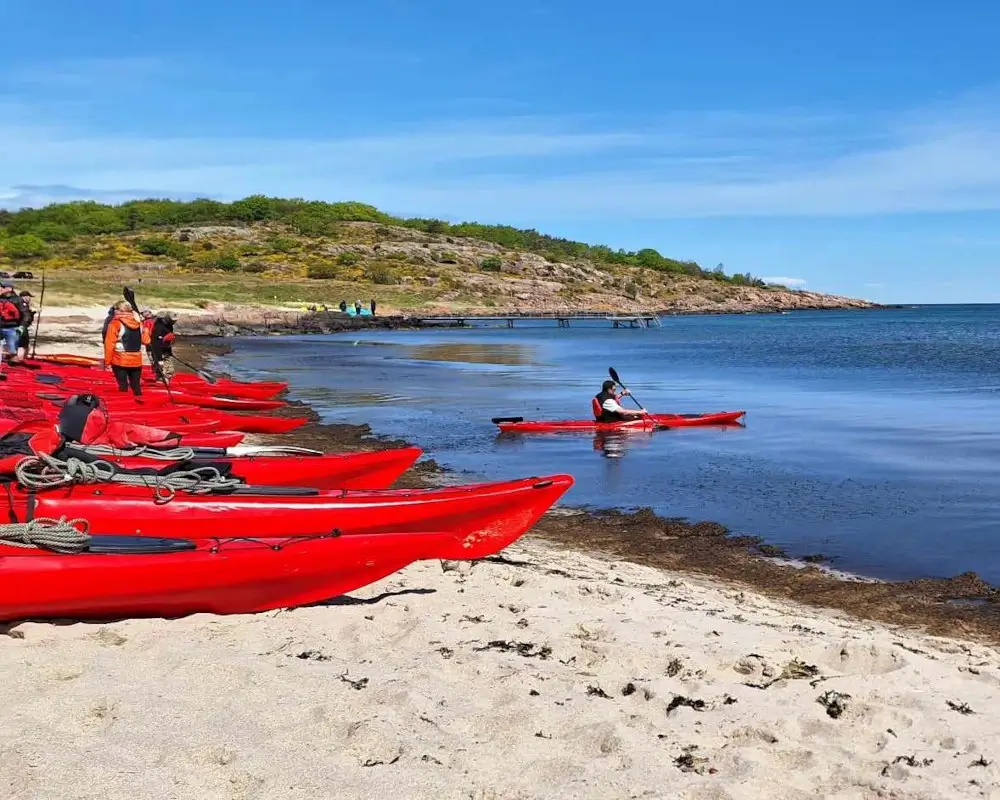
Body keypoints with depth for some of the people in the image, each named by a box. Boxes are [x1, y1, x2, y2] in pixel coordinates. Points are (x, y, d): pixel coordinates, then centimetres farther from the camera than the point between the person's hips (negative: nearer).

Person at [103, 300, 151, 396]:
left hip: (120, 361, -4)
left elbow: (109, 344, -14)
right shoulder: (138, 322, 6)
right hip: (136, 361, 4)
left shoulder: (115, 323, -10)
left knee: (123, 386, 1)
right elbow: (146, 341, 8)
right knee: (136, 386, 13)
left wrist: (107, 362, -9)